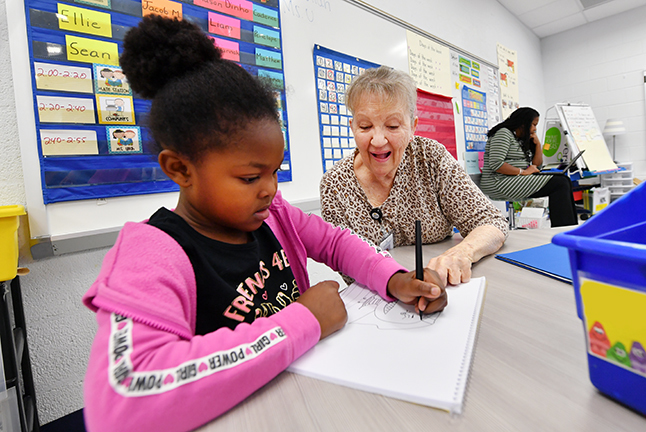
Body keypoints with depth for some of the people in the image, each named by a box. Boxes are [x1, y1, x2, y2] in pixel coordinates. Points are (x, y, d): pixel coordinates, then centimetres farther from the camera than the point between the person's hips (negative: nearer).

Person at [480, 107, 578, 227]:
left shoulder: (521, 139, 23)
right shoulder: (503, 133, -6)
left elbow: (537, 164, 25)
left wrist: (537, 143, 13)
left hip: (515, 181, 10)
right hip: (500, 184, -10)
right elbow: (496, 164, -21)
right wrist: (523, 172, -16)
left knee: (564, 180, -2)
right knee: (560, 184, -15)